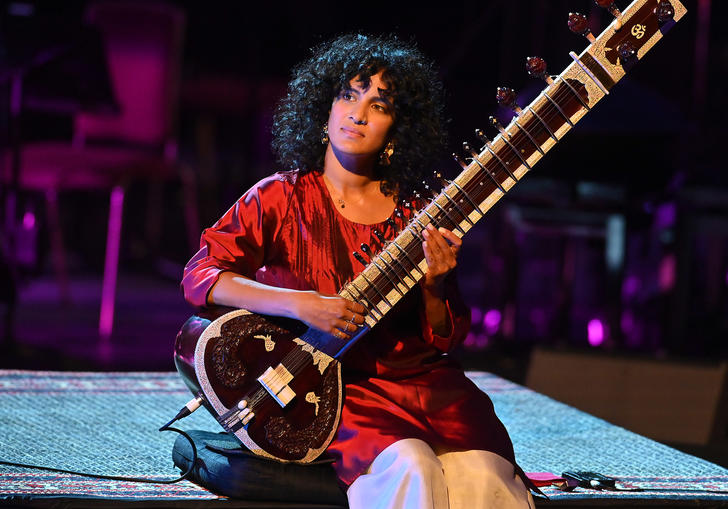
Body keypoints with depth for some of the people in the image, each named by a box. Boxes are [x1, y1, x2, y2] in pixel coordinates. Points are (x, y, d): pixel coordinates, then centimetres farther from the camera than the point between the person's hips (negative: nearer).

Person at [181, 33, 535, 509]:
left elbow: (444, 341, 11)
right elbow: (200, 276, -6)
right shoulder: (280, 198, 4)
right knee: (409, 467, -31)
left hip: (423, 381, 3)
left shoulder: (415, 215, 10)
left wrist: (433, 286, -11)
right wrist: (300, 303, -17)